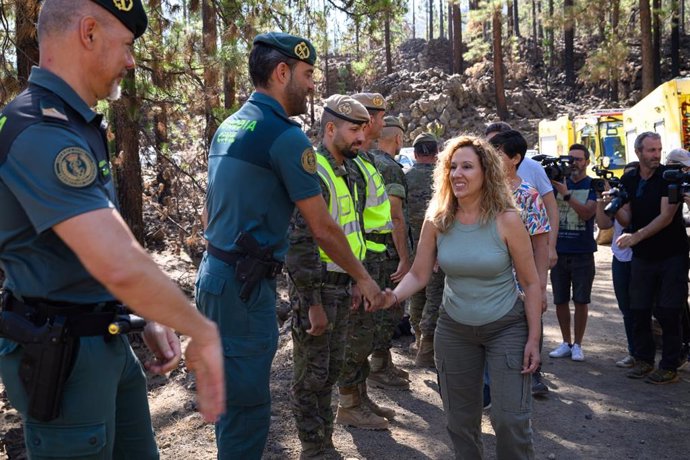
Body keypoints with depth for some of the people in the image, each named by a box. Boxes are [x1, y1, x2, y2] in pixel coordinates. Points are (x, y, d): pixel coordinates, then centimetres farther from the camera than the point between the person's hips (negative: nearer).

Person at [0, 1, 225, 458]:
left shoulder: (75, 126, 10)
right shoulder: (40, 133, -24)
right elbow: (120, 266, -34)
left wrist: (150, 318, 7)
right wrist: (203, 332, -22)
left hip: (107, 340, 10)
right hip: (62, 352, -10)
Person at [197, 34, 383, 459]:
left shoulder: (228, 128, 14)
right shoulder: (286, 136, -13)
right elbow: (323, 229, -11)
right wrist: (363, 278, 2)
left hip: (214, 276, 10)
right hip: (245, 286, -9)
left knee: (232, 400, 20)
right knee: (248, 408, 1)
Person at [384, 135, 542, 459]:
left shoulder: (506, 220, -15)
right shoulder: (437, 220, -8)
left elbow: (530, 282, -9)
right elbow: (418, 274, -5)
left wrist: (533, 339, -10)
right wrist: (393, 296, -25)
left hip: (507, 328, -3)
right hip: (454, 329, 3)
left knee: (510, 418, -7)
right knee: (460, 420, 13)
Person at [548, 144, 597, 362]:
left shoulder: (593, 186, -1)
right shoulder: (558, 182, 8)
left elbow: (586, 213, -16)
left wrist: (566, 194, -25)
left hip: (582, 253, -3)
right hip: (558, 251, 3)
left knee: (581, 301, 4)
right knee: (560, 300, 8)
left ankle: (577, 345, 15)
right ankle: (566, 343, 21)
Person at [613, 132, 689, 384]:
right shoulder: (628, 180, 5)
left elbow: (666, 216, -17)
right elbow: (625, 220, 1)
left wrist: (637, 236, -25)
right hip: (642, 256, 4)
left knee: (668, 311, -2)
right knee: (639, 309, 5)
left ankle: (669, 366, 7)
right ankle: (643, 359, 19)